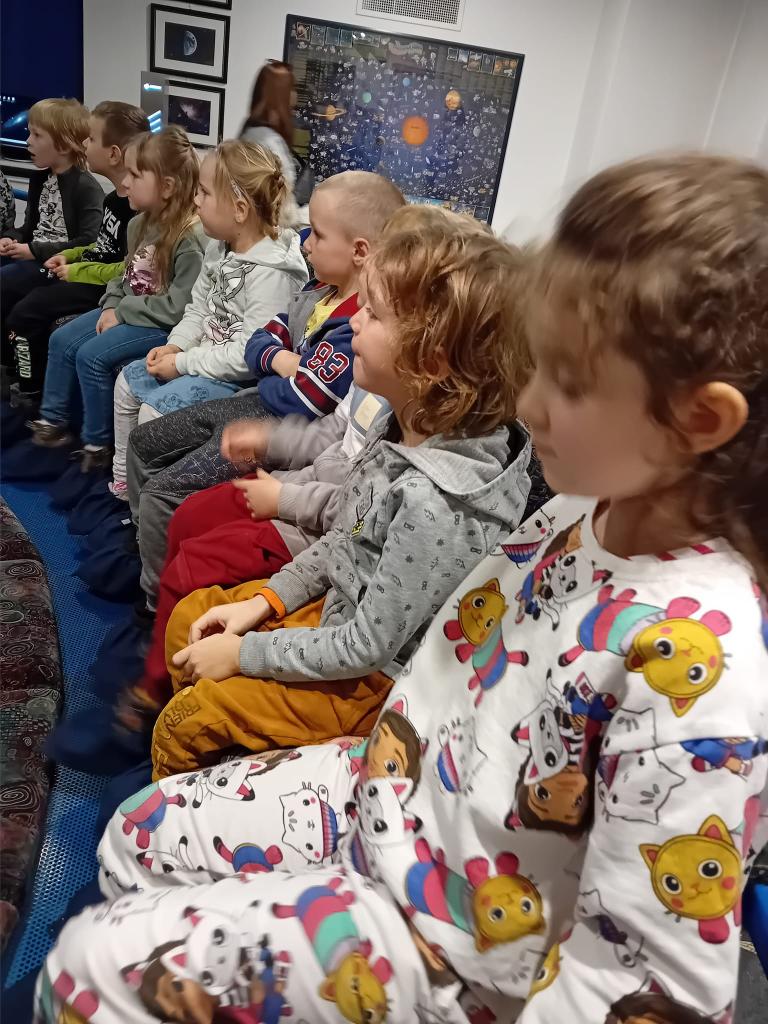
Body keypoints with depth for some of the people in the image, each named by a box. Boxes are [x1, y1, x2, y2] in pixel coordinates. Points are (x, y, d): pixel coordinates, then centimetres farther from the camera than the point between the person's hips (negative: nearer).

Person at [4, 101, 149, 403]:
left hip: (104, 288, -11)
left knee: (27, 312, -17)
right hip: (85, 274, 11)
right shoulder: (114, 198, 10)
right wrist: (69, 256, 7)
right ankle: (20, 373, 28)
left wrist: (77, 271, -18)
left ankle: (31, 395, 3)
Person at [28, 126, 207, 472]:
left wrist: (123, 311, -17)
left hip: (165, 325, -10)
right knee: (62, 340, 6)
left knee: (92, 355, -20)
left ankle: (99, 444, -2)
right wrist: (112, 305, -3)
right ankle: (53, 422, 19)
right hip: (128, 313, 10)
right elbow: (127, 275, 17)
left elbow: (178, 306, -26)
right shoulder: (140, 223, 7)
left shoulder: (192, 237, -23)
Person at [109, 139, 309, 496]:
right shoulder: (219, 249, 4)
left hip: (240, 379, -10)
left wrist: (183, 363, -20)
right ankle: (124, 479, 28)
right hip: (203, 359, 10)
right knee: (129, 380, 13)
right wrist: (176, 346, -2)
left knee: (155, 409, -18)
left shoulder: (271, 273, -26)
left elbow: (247, 355, -28)